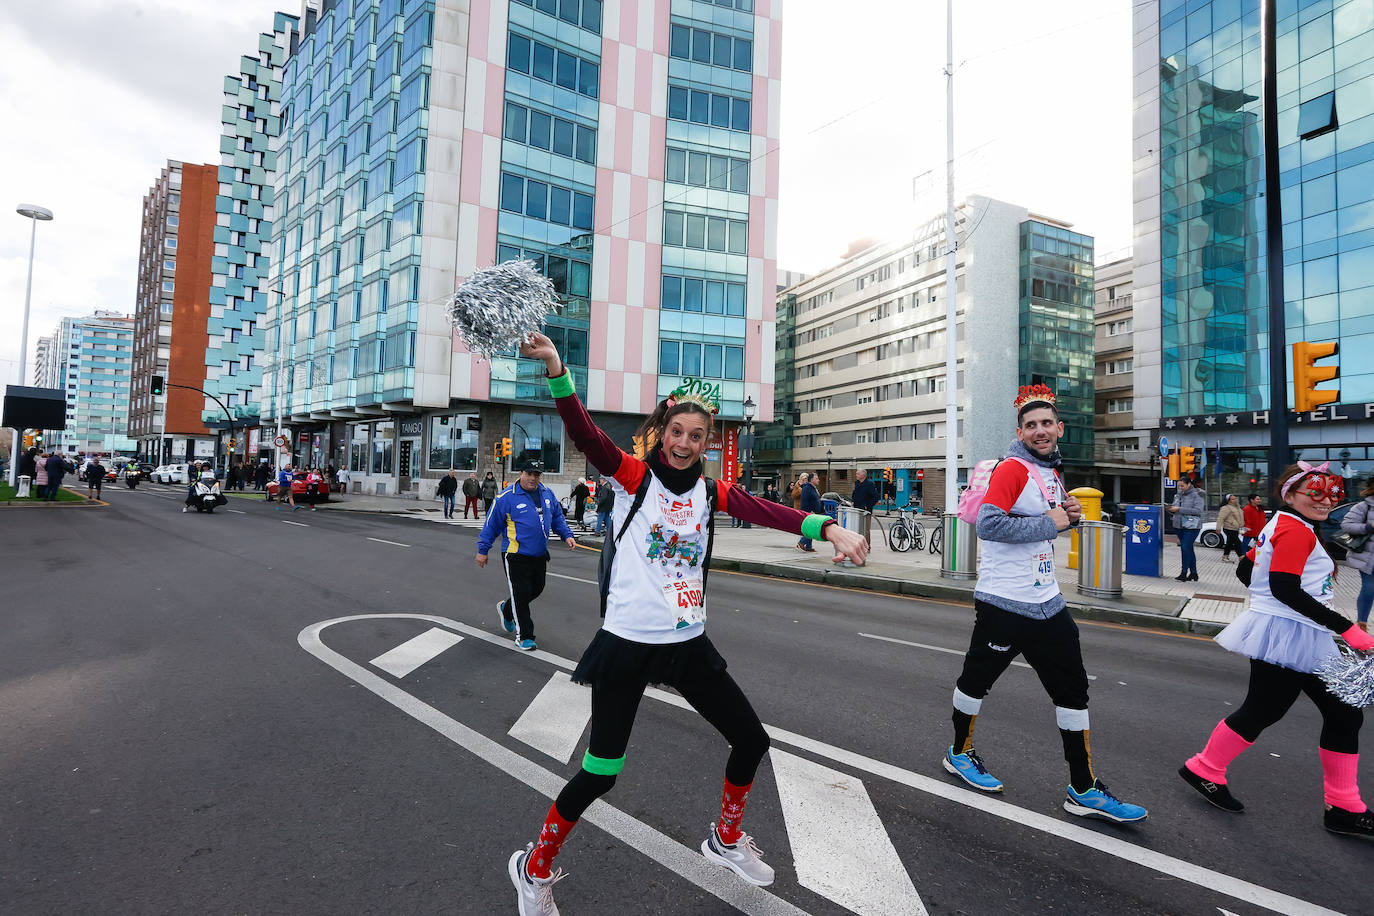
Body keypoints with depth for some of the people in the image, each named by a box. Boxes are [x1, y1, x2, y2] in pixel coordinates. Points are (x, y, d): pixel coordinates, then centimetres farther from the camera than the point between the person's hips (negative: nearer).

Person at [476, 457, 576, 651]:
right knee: (521, 593, -2)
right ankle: (524, 636, 12)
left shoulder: (547, 494, 5)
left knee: (536, 589, 17)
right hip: (516, 556, -6)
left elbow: (557, 517, 18)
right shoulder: (507, 497, -11)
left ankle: (506, 608, 43)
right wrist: (482, 550, -2)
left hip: (540, 555, 6)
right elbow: (491, 524, -5)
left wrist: (567, 535, 7)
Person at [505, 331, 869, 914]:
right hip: (626, 642, -5)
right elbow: (585, 435, -23)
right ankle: (535, 868, 30)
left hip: (688, 642, 5)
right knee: (600, 773, 1)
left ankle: (726, 840, 42)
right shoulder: (633, 475, -6)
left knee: (752, 741, 14)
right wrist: (556, 370, -38)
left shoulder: (711, 492, 5)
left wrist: (828, 528, -26)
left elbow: (767, 511, -10)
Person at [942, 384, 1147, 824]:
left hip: (1046, 601, 9)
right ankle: (960, 753, 32)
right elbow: (988, 525, -28)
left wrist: (1070, 516, 3)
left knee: (1073, 689, 12)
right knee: (977, 679, 9)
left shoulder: (1051, 472, 12)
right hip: (1003, 602, -8)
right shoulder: (1012, 469, -15)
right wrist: (1050, 522, -21)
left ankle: (1084, 790, 24)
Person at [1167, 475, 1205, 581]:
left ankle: (1184, 573, -7)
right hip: (1179, 525, 7)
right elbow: (1175, 512, 19)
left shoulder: (1197, 495, -6)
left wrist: (1180, 509, -21)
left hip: (1192, 526, -7)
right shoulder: (1179, 495, 14)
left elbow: (1198, 510, -17)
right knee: (1189, 549, 11)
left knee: (1185, 548, -12)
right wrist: (1170, 508, -4)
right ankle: (1193, 574, 19)